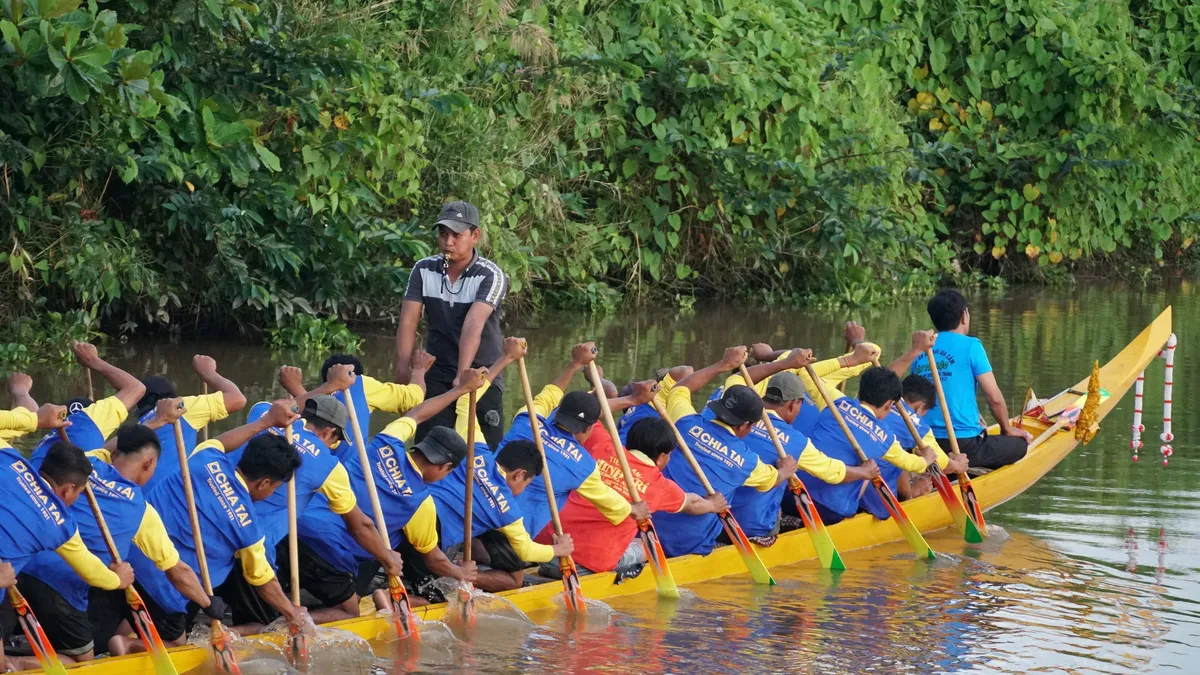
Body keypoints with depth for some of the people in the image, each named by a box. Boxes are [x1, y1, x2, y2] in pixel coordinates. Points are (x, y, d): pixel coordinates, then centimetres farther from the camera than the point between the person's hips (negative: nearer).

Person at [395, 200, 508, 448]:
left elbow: (473, 325, -28)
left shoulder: (491, 276, -14)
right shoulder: (424, 271, -1)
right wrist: (403, 370, -20)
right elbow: (408, 322, -7)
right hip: (436, 377, 3)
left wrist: (462, 375, -39)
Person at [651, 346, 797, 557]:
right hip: (691, 546, -2)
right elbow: (774, 479, 25)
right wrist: (786, 469, 49)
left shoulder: (687, 423, 1)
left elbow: (680, 389, 24)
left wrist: (723, 364, 30)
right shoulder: (746, 461, 1)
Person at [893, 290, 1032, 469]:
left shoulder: (918, 352, 9)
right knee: (1020, 444, 15)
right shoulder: (970, 346, -8)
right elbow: (995, 398, -6)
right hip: (964, 445, -7)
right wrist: (1007, 429, 11)